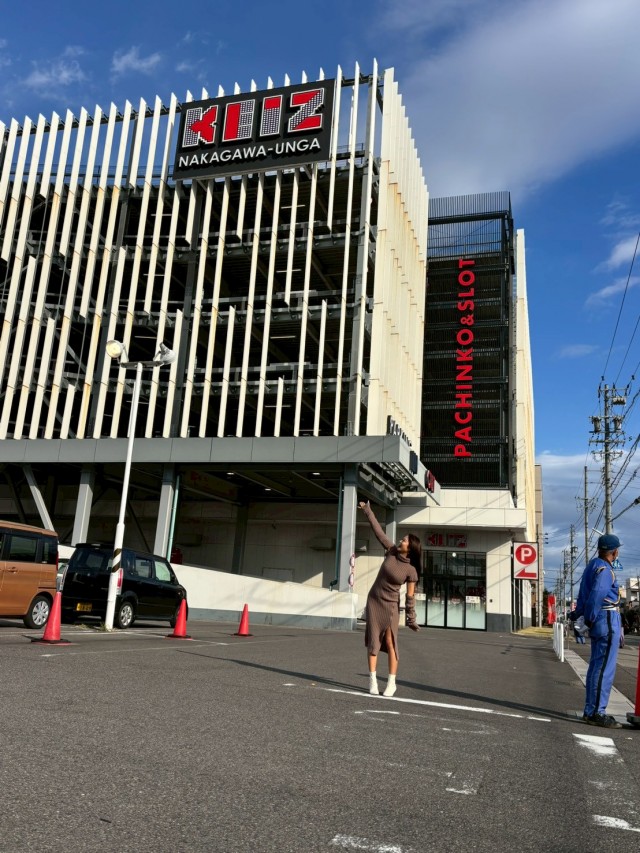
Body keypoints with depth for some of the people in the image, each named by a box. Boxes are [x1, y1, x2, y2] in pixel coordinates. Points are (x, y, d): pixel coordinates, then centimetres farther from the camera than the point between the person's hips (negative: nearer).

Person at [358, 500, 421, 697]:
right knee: (373, 641, 1)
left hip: (391, 605, -3)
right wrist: (367, 510, 3)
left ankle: (392, 683, 2)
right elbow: (378, 531, -2)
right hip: (373, 600, 3)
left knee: (390, 642, -7)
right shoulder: (391, 551, -8)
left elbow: (410, 595, -10)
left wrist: (411, 618, -9)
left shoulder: (411, 570, -14)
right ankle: (372, 680, 4)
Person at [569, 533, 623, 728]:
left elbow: (584, 593, 17)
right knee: (605, 669, -6)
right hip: (607, 621, -10)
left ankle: (591, 710, 19)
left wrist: (577, 613, 19)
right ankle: (596, 713, -4)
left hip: (599, 622, 10)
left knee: (596, 667, 13)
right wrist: (590, 620, -15)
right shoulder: (604, 569, -15)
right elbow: (597, 595, -24)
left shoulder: (593, 565, 15)